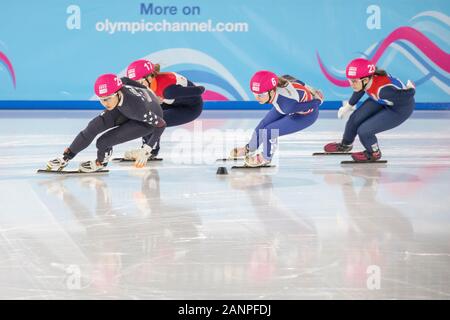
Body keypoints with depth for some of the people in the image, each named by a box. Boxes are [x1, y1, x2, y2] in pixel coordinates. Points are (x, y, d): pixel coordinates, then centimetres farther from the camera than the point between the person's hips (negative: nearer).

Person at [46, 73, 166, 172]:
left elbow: (161, 125, -33)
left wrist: (146, 151, -32)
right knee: (94, 126, -12)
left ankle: (101, 162, 16)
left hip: (149, 116, -5)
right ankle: (66, 157, 2)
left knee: (103, 141, -16)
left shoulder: (136, 106, -44)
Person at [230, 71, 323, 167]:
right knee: (263, 125, 12)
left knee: (269, 132, -10)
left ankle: (266, 158, 21)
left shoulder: (286, 104, -45)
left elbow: (315, 103, -33)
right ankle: (249, 149, 41)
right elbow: (288, 78, -7)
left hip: (306, 115, -6)